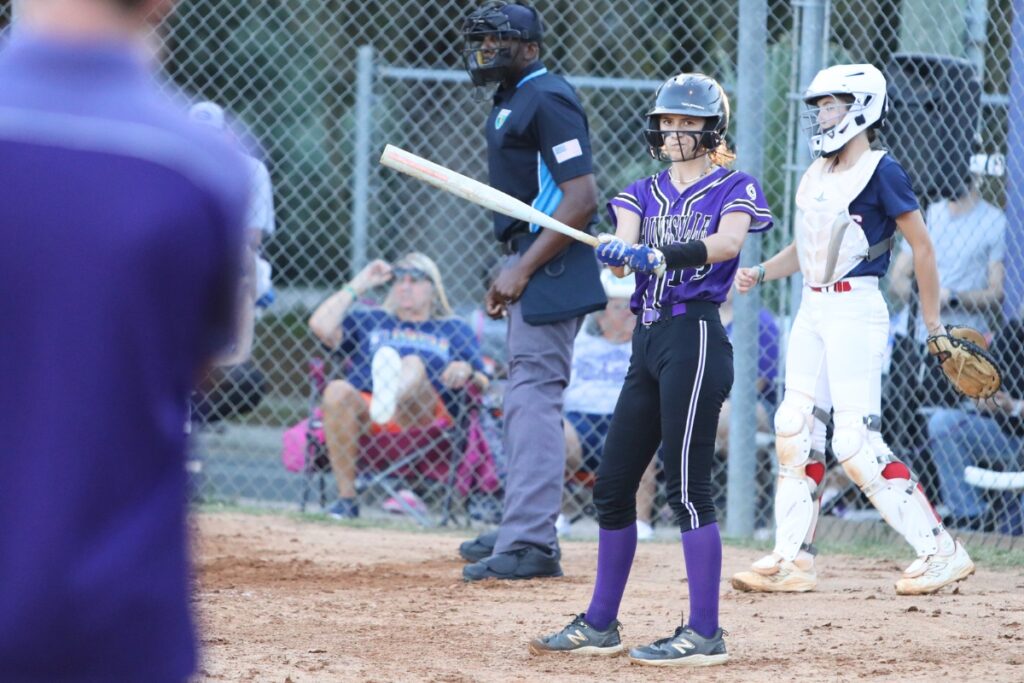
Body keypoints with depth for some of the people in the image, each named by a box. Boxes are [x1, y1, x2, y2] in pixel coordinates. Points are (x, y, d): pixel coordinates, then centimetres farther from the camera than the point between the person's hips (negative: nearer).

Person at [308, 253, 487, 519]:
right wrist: (358, 285, 19)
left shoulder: (455, 330, 29)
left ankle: (391, 397, -75)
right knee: (337, 389, -33)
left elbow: (483, 387, 17)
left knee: (413, 363, -33)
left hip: (425, 419, -2)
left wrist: (467, 372, -7)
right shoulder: (370, 321, 33)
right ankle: (346, 497, -32)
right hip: (363, 412, 2)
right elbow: (321, 326, 15)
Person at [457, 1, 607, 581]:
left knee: (535, 396, -14)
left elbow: (582, 198, -21)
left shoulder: (547, 99, -14)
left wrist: (523, 271, -21)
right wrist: (512, 271, 15)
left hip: (551, 266, -11)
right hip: (529, 266, 11)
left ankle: (531, 545, -18)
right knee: (525, 397, 16)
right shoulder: (512, 101, 17)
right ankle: (522, 531, 24)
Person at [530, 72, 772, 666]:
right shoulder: (643, 193, 16)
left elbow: (726, 243, -20)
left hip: (696, 338, -7)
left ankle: (705, 634, -10)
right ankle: (601, 625, 19)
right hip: (648, 342, 7)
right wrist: (618, 250, -28)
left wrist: (659, 254, -34)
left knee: (688, 485, -12)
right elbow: (625, 243, -3)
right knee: (613, 485, 8)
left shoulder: (735, 189, 1)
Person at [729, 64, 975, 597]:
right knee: (794, 430, 5)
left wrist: (933, 322, -7)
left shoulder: (881, 171, -10)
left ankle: (941, 550, -7)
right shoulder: (815, 175, 13)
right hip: (812, 309, 8)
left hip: (856, 309, -8)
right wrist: (760, 273, 6)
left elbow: (921, 244, -8)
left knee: (856, 443, -13)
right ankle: (792, 560, 11)